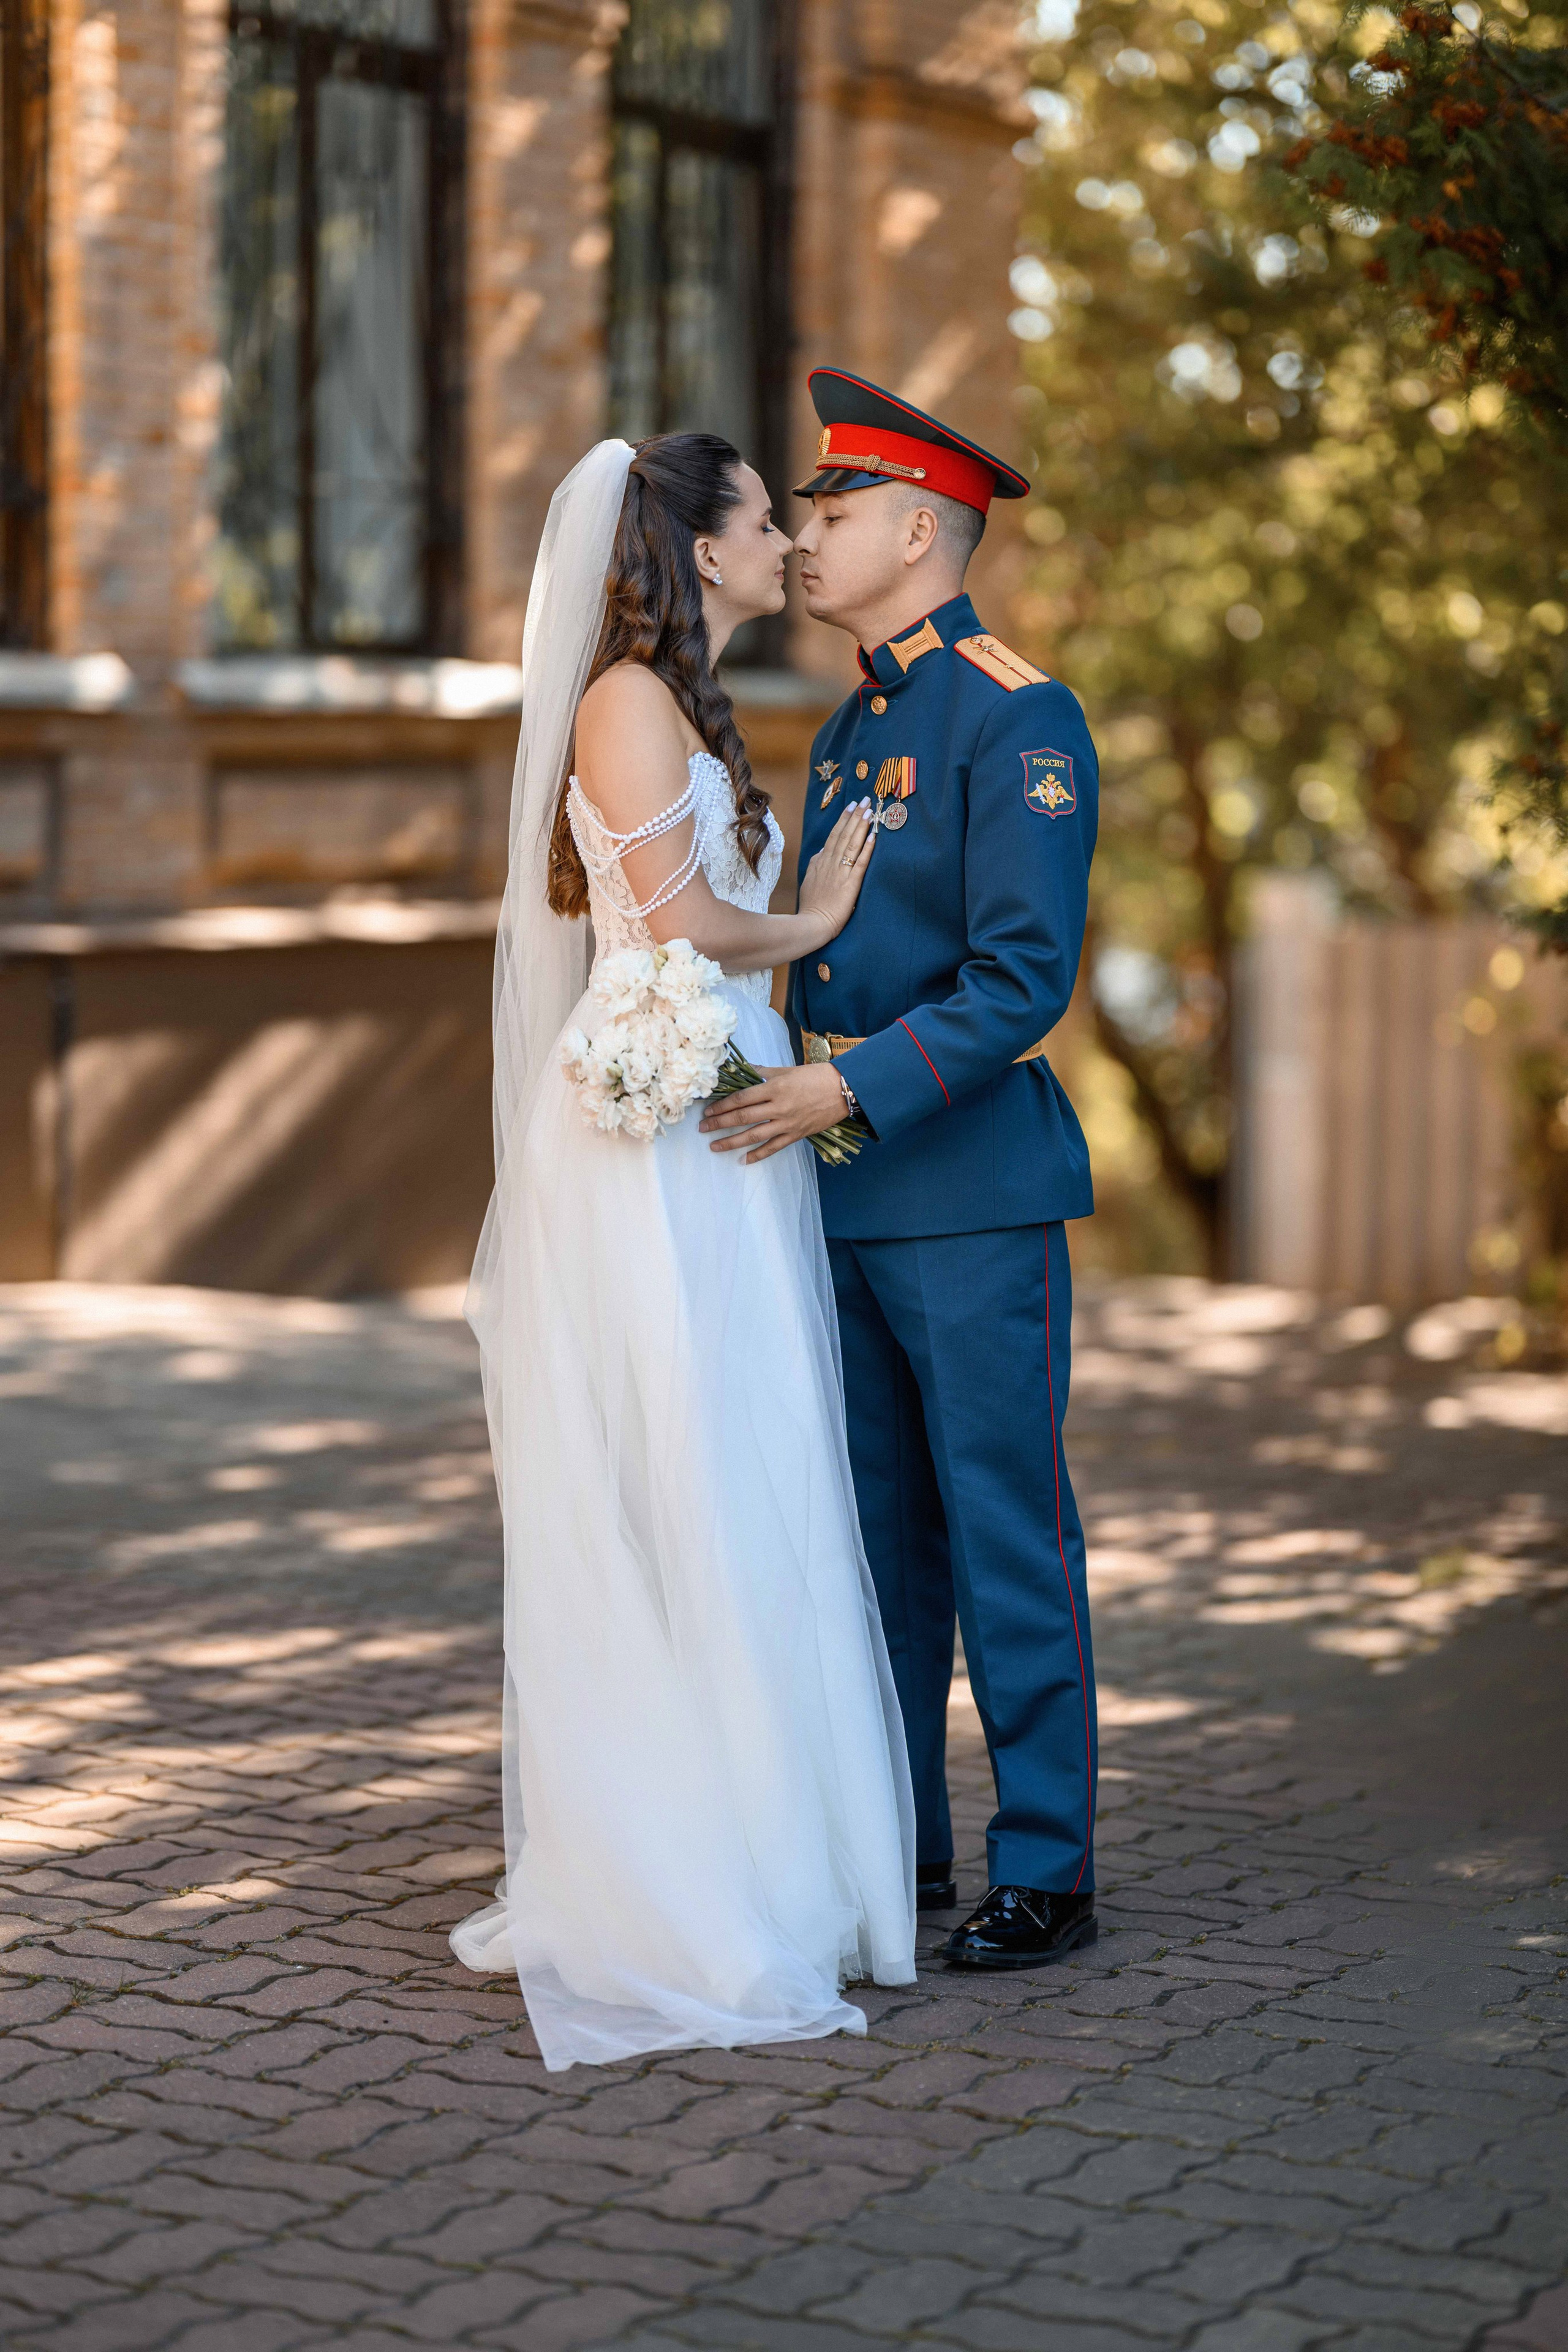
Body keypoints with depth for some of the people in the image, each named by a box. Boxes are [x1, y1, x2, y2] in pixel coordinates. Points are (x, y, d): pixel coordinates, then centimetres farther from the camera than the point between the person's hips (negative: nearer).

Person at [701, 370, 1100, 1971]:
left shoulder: (1016, 717, -10)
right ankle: (895, 1851, 22)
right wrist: (788, 1099, 16)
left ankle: (1044, 1872, 7)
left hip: (972, 1186, -8)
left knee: (1004, 1533, -2)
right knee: (878, 1536, 12)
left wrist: (854, 1087, -23)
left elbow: (1024, 977, -18)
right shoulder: (845, 730, 17)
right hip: (842, 1187, 8)